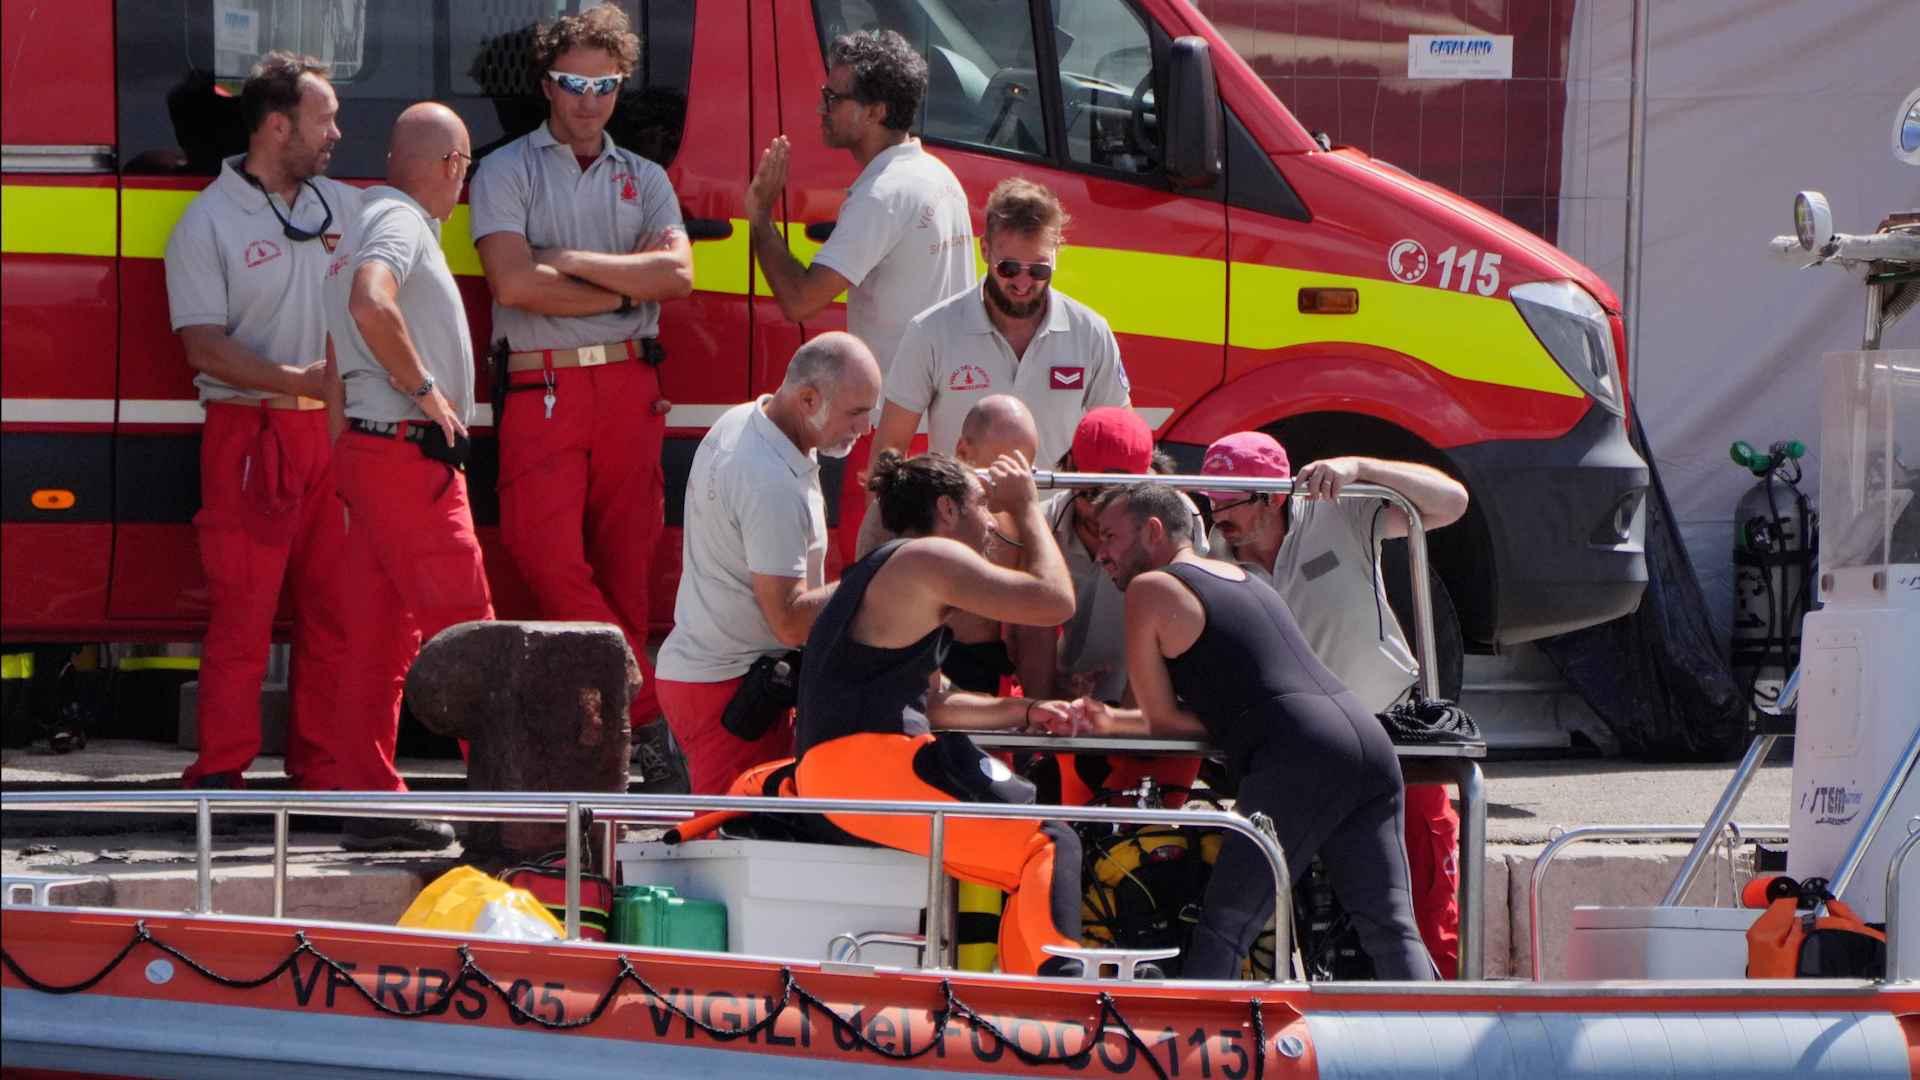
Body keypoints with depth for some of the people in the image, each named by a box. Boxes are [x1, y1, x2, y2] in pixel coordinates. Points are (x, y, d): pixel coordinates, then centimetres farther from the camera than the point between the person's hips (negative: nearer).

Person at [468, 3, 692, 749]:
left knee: (625, 566, 1)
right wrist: (623, 288, -3)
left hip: (630, 389, 3)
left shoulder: (643, 179, 16)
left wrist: (571, 262, -6)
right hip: (543, 389, -3)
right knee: (551, 559, -16)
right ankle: (649, 709, -11)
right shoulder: (508, 172, 6)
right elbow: (514, 283, -9)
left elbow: (677, 273, -1)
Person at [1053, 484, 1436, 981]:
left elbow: (1163, 722, 8)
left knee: (1223, 925, -6)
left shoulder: (1150, 589, 6)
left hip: (1300, 757, -8)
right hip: (1367, 735, 8)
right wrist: (1112, 721, 32)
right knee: (1390, 926, 3)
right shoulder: (1239, 577, 31)